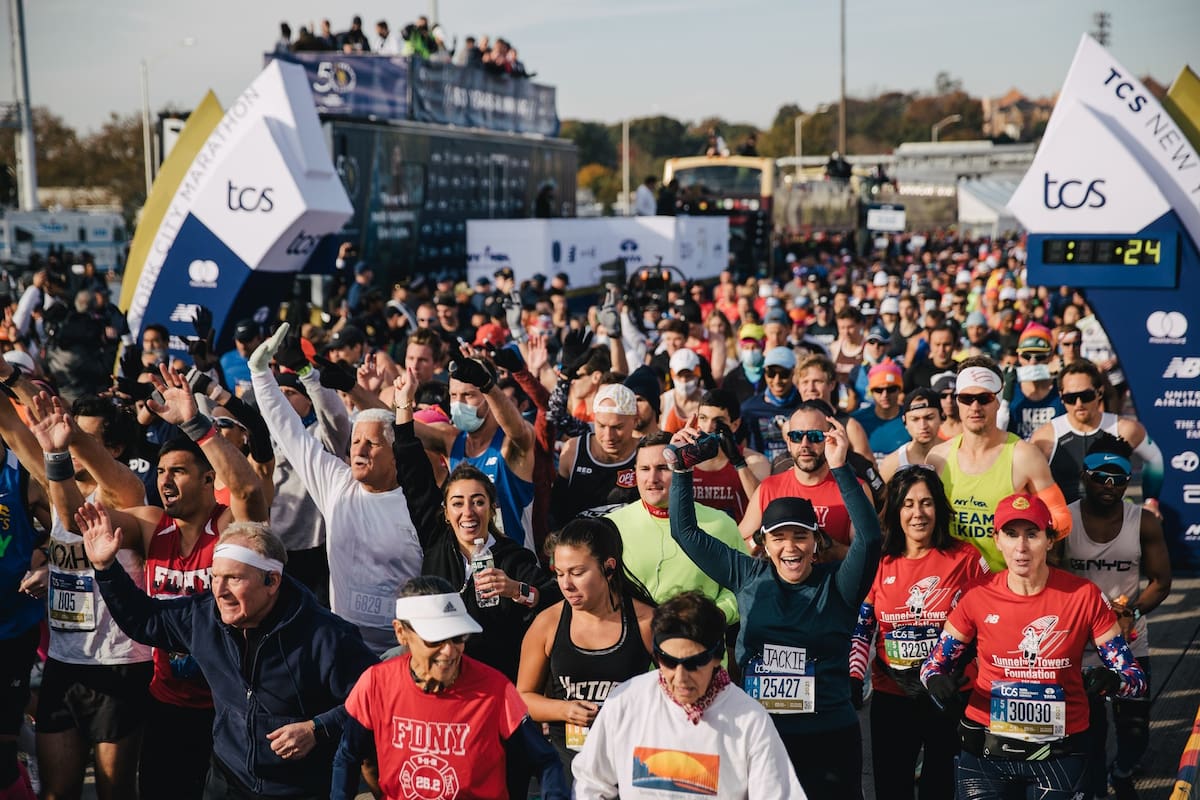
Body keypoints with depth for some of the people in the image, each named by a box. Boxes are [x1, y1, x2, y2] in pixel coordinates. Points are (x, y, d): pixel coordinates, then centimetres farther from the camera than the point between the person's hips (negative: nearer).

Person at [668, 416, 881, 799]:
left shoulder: (838, 584, -4)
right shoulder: (747, 576, 3)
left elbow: (869, 534, -20)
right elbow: (686, 531, 7)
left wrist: (840, 468, -26)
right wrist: (682, 470, -1)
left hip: (829, 738, -2)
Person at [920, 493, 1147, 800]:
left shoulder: (1084, 596, -9)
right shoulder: (978, 598, -7)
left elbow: (1135, 679, -7)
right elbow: (932, 665, 3)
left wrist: (1110, 681, -29)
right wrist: (938, 683, -20)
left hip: (1059, 752, 0)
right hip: (986, 751, 1)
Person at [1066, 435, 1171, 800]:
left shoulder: (1145, 523, -5)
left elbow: (1161, 582, -1)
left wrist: (1130, 613, -17)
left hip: (1131, 643, 2)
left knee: (1135, 731, 11)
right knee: (1088, 733, 10)